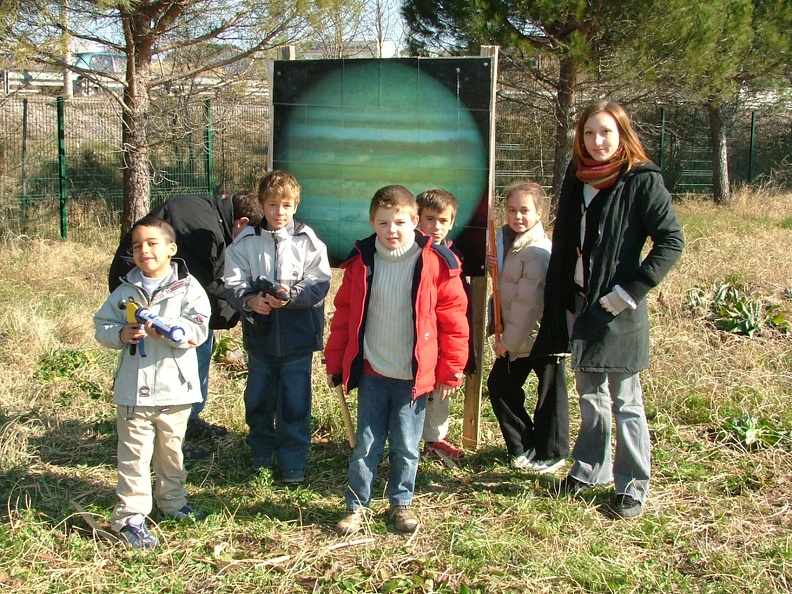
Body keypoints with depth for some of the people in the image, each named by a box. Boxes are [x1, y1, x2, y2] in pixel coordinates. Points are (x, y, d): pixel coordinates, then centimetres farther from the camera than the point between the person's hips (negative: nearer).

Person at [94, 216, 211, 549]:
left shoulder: (188, 288, -4)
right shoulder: (125, 291, 4)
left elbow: (198, 330, -13)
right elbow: (102, 326, 6)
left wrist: (166, 330, -27)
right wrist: (121, 335, -14)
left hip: (176, 387, 0)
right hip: (134, 389, 1)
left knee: (171, 451, 17)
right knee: (134, 455, 1)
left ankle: (172, 501, 36)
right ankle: (130, 517, 6)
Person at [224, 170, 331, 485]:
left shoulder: (308, 241, -5)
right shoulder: (245, 242, 0)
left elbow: (320, 284, -10)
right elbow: (233, 285, -4)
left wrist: (291, 295, -27)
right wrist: (250, 300, -25)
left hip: (298, 337, -2)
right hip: (259, 335, 2)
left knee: (295, 403, 3)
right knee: (258, 399, 14)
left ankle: (293, 464, 18)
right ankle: (262, 454, 35)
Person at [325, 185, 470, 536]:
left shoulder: (436, 263, -9)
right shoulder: (361, 262, 0)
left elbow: (453, 320, -5)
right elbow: (344, 314, 7)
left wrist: (450, 371, -4)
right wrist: (335, 363, 7)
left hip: (414, 376, -2)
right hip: (371, 373, 2)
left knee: (406, 446, 10)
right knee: (366, 445, 8)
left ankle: (401, 503, 28)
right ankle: (356, 506, 22)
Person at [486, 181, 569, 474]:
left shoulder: (537, 252, -22)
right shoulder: (508, 240, 6)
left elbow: (527, 303, -23)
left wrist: (508, 340, -17)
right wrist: (495, 265, -7)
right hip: (516, 336, 9)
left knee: (549, 395, 6)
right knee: (499, 384, 13)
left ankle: (551, 454, 22)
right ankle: (524, 446, 27)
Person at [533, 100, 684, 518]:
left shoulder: (642, 180, -10)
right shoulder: (576, 178, 8)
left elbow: (671, 241, -12)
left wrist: (631, 290, -15)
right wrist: (559, 303, 9)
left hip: (616, 308, -6)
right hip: (579, 301, 6)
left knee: (624, 401, 3)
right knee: (589, 393, 17)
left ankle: (633, 487, 15)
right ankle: (590, 469, 31)